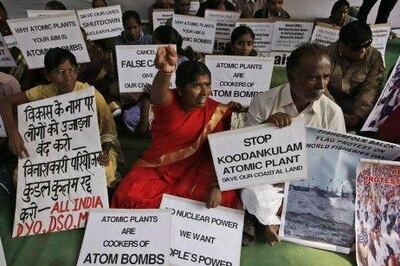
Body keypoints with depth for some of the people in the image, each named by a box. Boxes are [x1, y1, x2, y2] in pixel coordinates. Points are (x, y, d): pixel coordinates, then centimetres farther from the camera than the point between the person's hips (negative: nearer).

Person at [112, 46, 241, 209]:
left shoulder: (215, 111, -8)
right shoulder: (168, 101, -14)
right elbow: (158, 96, -40)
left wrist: (216, 186, -24)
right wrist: (165, 71, -63)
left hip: (193, 171, 1)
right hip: (156, 168, 0)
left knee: (225, 199, -24)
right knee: (130, 196, -23)